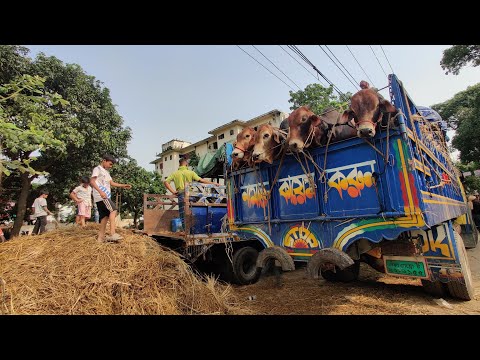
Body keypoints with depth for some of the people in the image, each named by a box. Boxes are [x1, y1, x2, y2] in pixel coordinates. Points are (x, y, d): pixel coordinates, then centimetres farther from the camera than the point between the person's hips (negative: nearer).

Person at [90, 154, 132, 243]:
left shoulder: (106, 172, 25)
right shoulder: (97, 169, -2)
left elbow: (112, 183, 24)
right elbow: (92, 181, -14)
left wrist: (123, 185, 13)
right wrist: (100, 191, -26)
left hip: (105, 197, 9)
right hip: (100, 196, -9)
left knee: (105, 215, 6)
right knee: (113, 210, -19)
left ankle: (101, 237, 10)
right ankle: (112, 234, -24)